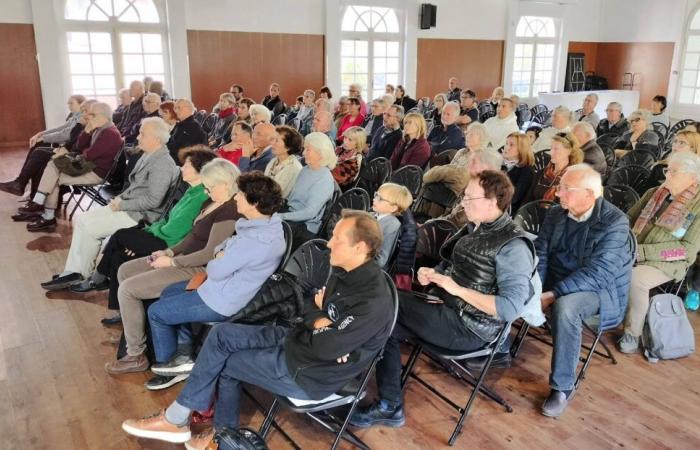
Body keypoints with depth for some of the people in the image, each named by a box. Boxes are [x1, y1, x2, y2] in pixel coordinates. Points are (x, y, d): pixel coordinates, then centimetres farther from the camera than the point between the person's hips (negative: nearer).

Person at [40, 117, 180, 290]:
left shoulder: (163, 164, -20)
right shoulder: (149, 156, 11)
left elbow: (152, 200, -25)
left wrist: (122, 205, -16)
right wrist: (119, 198, 6)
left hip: (141, 216, -10)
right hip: (127, 207, 10)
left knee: (90, 227, -11)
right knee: (80, 220, 5)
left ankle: (83, 274, 10)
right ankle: (72, 272, 6)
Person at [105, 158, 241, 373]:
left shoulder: (229, 212, -22)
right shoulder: (213, 203, 9)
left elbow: (209, 254, -24)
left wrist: (172, 262, -16)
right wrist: (169, 252, 4)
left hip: (198, 270, -11)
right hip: (184, 258, 11)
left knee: (127, 289, -13)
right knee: (124, 271, 15)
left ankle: (136, 356, 0)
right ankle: (132, 331, 26)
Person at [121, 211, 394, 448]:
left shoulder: (373, 302, -30)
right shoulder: (346, 272, 0)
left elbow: (325, 348, -29)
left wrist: (317, 318, -9)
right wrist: (320, 319, -12)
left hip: (309, 372, -9)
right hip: (297, 339, 9)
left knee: (221, 361, -3)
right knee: (223, 335, 3)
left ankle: (176, 420, 22)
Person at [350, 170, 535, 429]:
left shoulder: (513, 246, -18)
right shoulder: (475, 228, 9)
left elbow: (512, 308, -26)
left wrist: (458, 290, -24)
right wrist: (431, 274, -3)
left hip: (470, 329, -8)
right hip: (446, 308, 9)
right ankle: (389, 407, 2)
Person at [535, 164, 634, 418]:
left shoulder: (615, 222, -18)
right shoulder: (555, 213, 1)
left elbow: (597, 273, -26)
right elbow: (540, 253, -3)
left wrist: (552, 294, -32)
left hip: (597, 288, -5)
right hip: (553, 280, 6)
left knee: (564, 307, -37)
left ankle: (563, 387, -21)